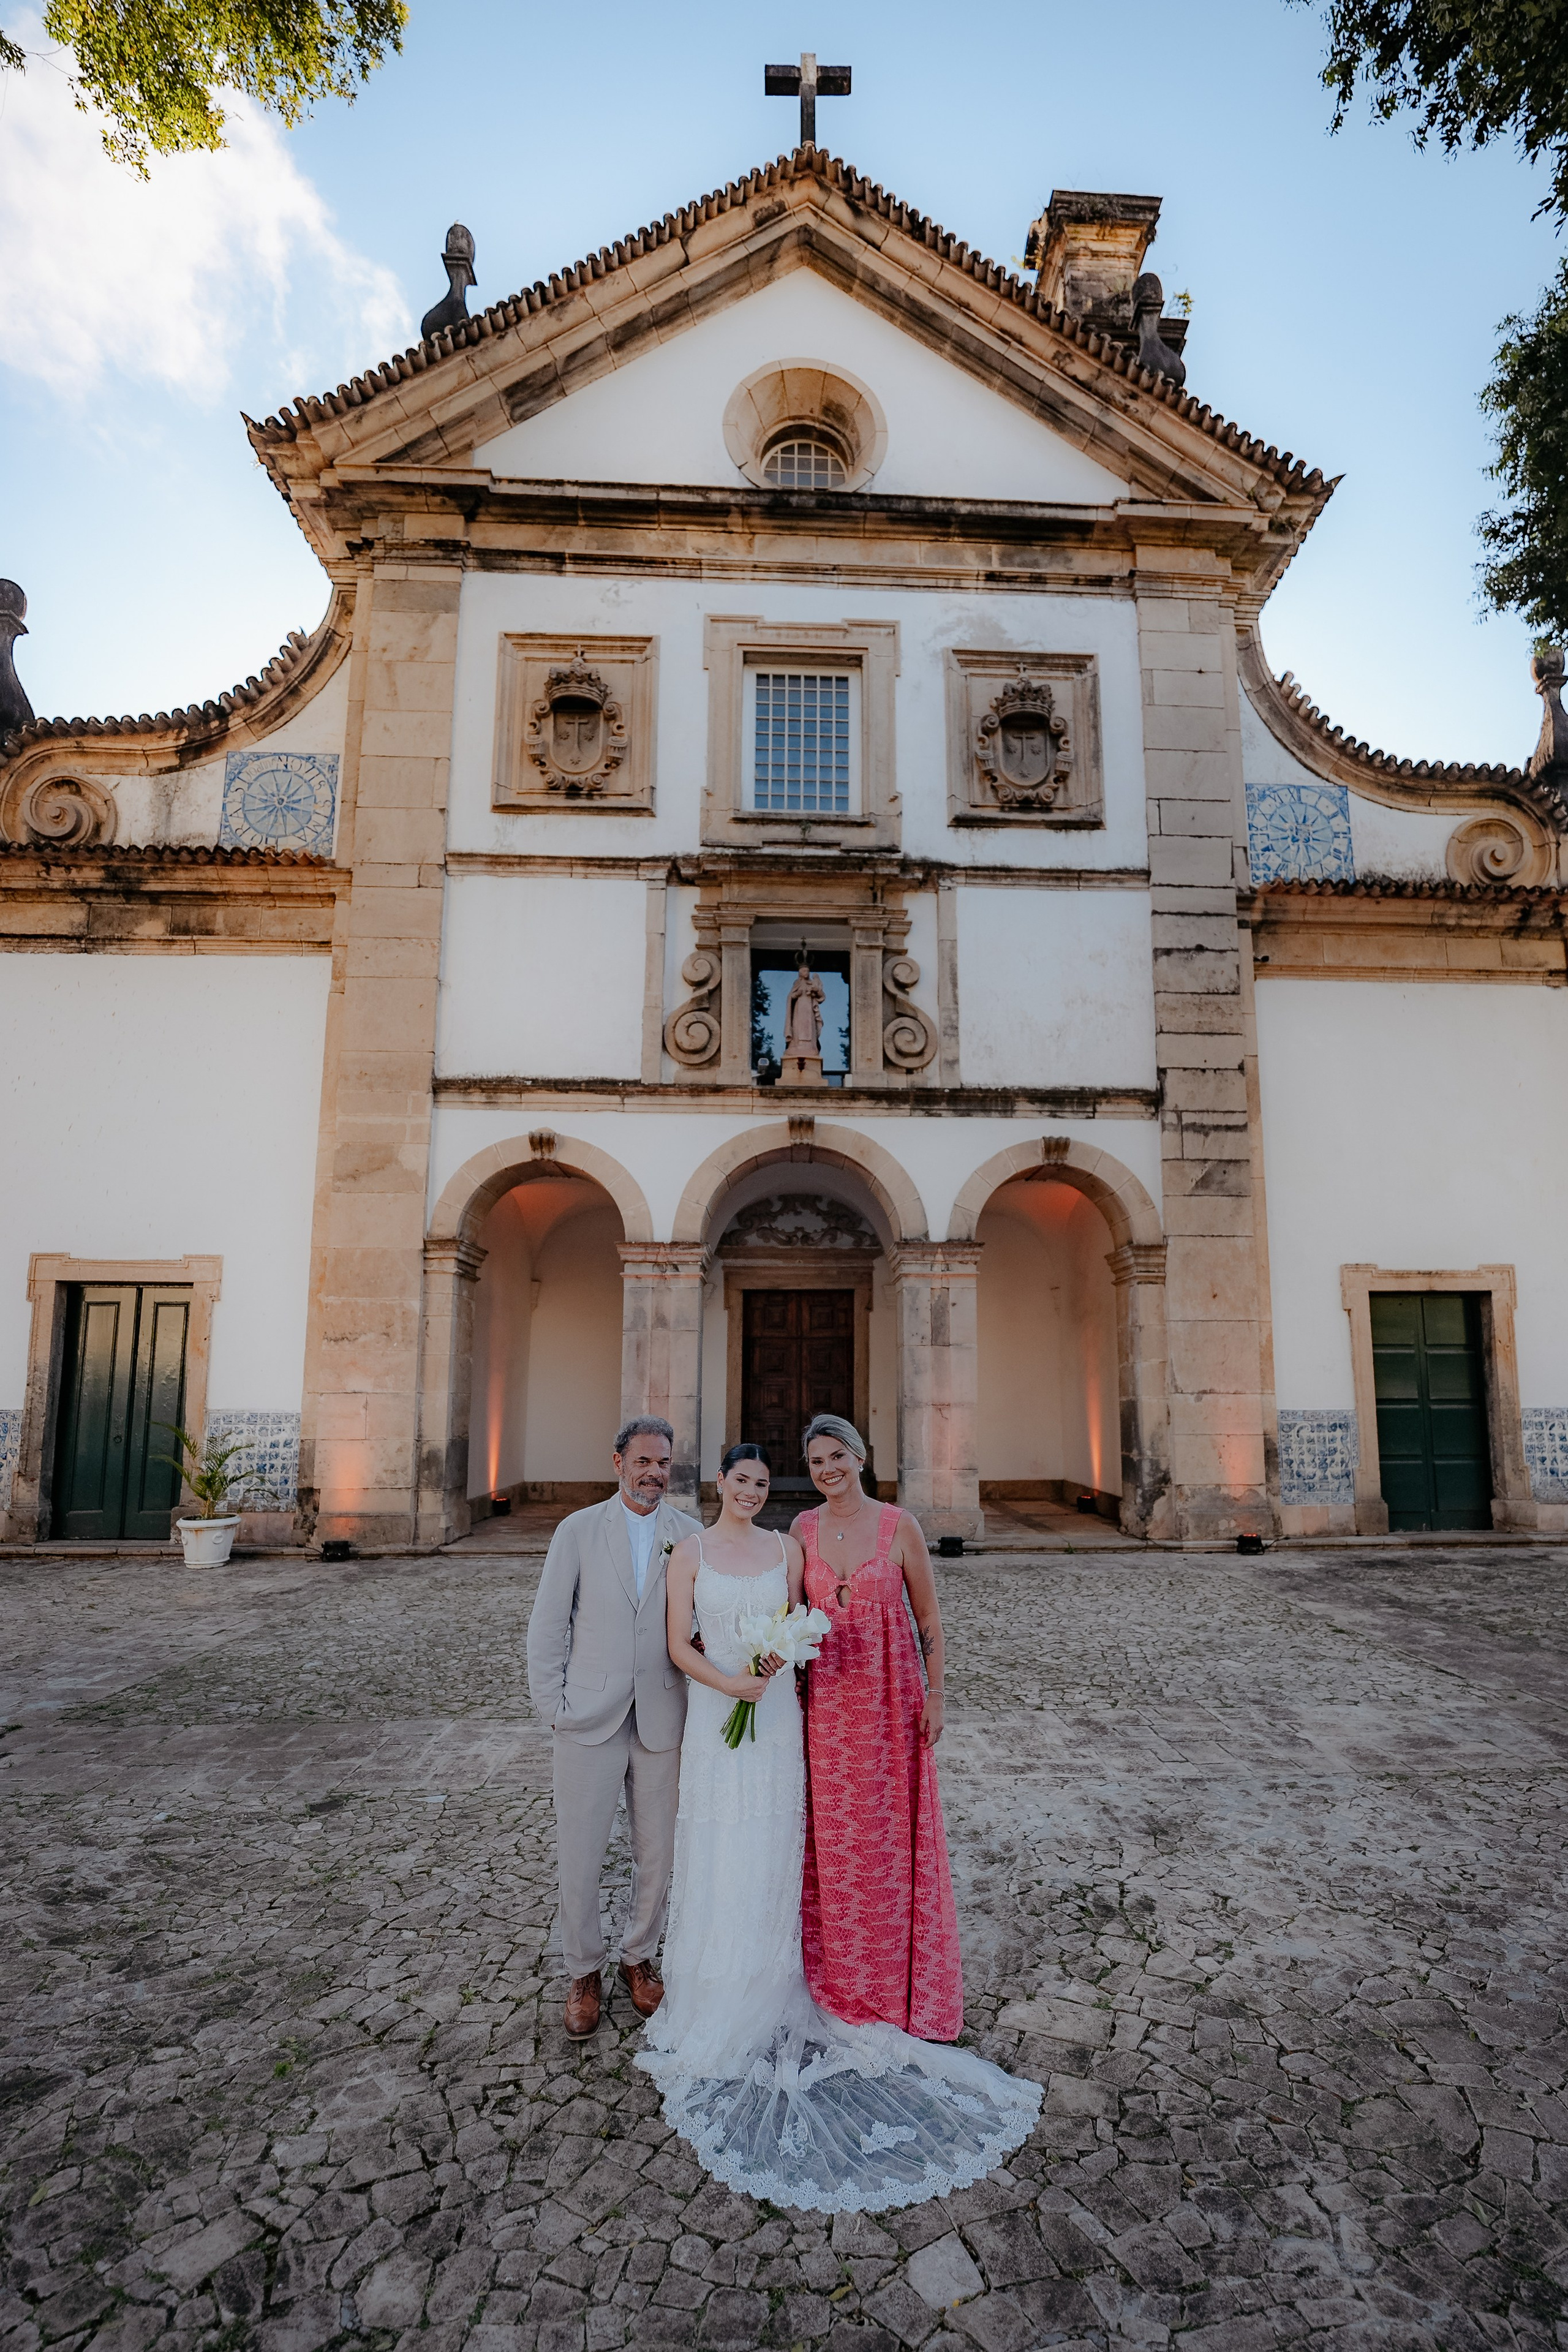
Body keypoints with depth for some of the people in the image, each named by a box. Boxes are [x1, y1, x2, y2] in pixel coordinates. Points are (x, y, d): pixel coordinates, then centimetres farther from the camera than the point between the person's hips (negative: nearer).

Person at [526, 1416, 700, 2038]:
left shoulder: (691, 1536, -1)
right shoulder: (578, 1530, -3)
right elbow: (547, 1626, 0)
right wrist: (551, 1706, -3)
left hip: (663, 1721, 1)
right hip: (590, 1721, -1)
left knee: (657, 1853, 13)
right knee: (579, 1854, 8)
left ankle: (640, 1958, 37)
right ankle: (584, 1972, 31)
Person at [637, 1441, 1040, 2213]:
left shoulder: (786, 1549, 2)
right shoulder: (689, 1554, -4)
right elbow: (679, 1644, -6)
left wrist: (778, 1660, -13)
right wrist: (730, 1683, -20)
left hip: (777, 1717, 2)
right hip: (715, 1716, -1)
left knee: (773, 1855, 9)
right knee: (718, 1857, 7)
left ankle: (770, 1997, 28)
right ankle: (716, 2004, 26)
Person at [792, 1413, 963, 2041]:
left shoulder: (899, 1525, -10)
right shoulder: (802, 1529, -3)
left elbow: (928, 1616, -4)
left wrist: (934, 1695, -5)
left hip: (890, 1701, -2)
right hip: (827, 1700, 2)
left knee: (896, 1838, 9)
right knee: (831, 1837, 13)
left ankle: (908, 1982, 30)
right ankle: (839, 1972, 34)